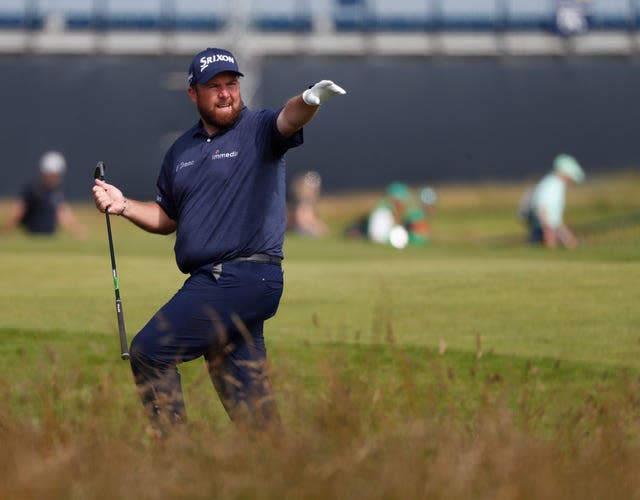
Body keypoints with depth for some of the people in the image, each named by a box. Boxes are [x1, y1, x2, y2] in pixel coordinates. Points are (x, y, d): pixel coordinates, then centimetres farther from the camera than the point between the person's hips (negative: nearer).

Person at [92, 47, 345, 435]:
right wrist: (125, 206, 11)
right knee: (247, 398, 5)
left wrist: (309, 101, -48)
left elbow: (288, 121, -25)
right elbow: (168, 217, 28)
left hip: (246, 278, -7)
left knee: (149, 352, -10)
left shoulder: (258, 130, -2)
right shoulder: (182, 150, 18)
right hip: (210, 283, 7)